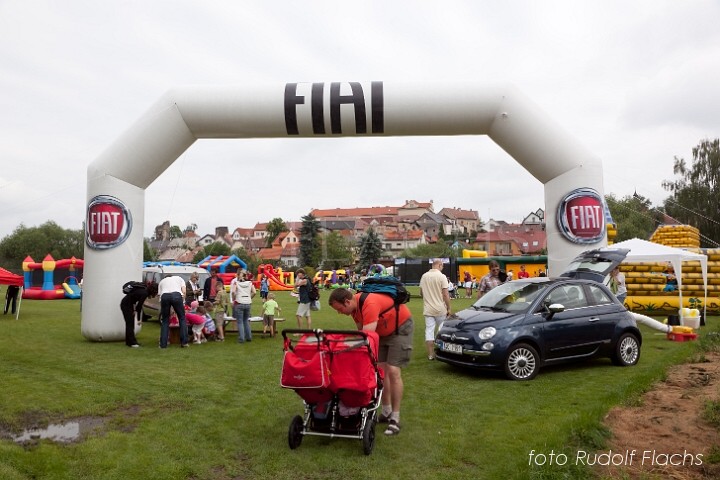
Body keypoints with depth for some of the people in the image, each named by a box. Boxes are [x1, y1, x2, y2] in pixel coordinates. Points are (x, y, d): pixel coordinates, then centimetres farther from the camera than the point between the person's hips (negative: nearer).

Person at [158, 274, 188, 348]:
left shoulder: (162, 281, 36)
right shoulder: (179, 278, 33)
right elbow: (184, 292, 17)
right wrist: (182, 302, 24)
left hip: (164, 296, 1)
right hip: (176, 295, -1)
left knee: (165, 320, 14)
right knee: (182, 318, 11)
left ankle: (163, 344, 11)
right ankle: (184, 342, 8)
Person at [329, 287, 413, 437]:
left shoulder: (369, 304, -35)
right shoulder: (355, 306, -8)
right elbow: (361, 331, 2)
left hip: (400, 328, -8)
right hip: (381, 331, 8)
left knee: (393, 371, -12)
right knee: (381, 370, 4)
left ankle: (395, 419, -5)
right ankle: (386, 412, 16)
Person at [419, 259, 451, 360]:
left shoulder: (424, 276, 4)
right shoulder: (441, 276, -11)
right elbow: (445, 294, -13)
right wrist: (448, 308, -4)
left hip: (428, 309, 3)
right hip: (440, 309, -3)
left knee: (429, 330, 4)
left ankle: (431, 354, 4)